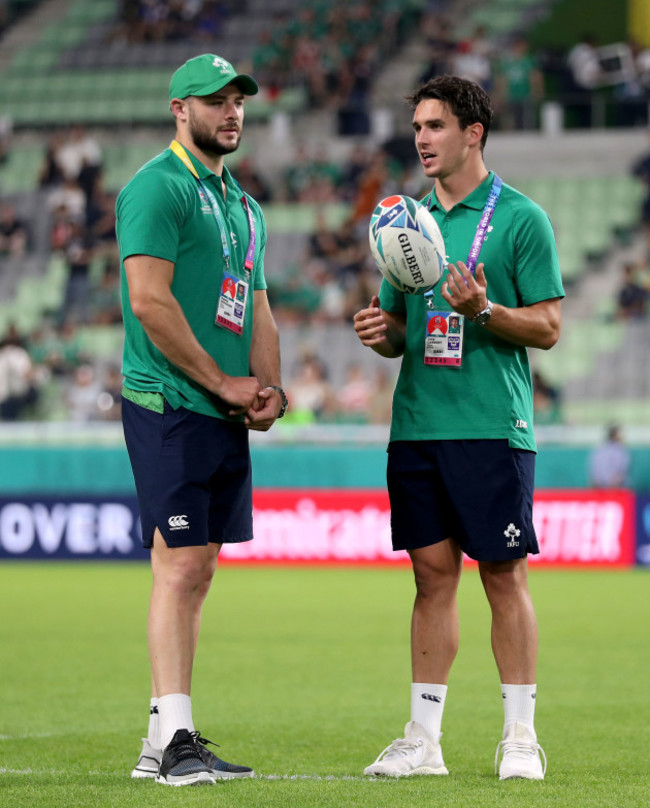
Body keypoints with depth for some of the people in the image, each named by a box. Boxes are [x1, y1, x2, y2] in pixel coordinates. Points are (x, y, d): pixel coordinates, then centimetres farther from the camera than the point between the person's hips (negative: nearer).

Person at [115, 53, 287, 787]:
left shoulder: (243, 206, 21)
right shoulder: (158, 187, -8)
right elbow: (150, 299, -16)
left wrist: (269, 387, 5)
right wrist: (223, 382, -12)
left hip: (226, 417, 9)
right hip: (170, 405, -9)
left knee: (196, 572, 8)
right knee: (180, 567, -12)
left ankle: (165, 739, 12)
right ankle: (174, 741, -12)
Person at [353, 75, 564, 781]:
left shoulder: (520, 218, -2)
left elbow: (548, 326, -5)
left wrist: (483, 310, -20)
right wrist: (380, 332, -2)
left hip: (491, 425, -5)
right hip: (416, 424, 5)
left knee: (503, 575, -2)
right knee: (432, 574, 6)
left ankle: (520, 736, 5)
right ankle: (423, 739, 8)